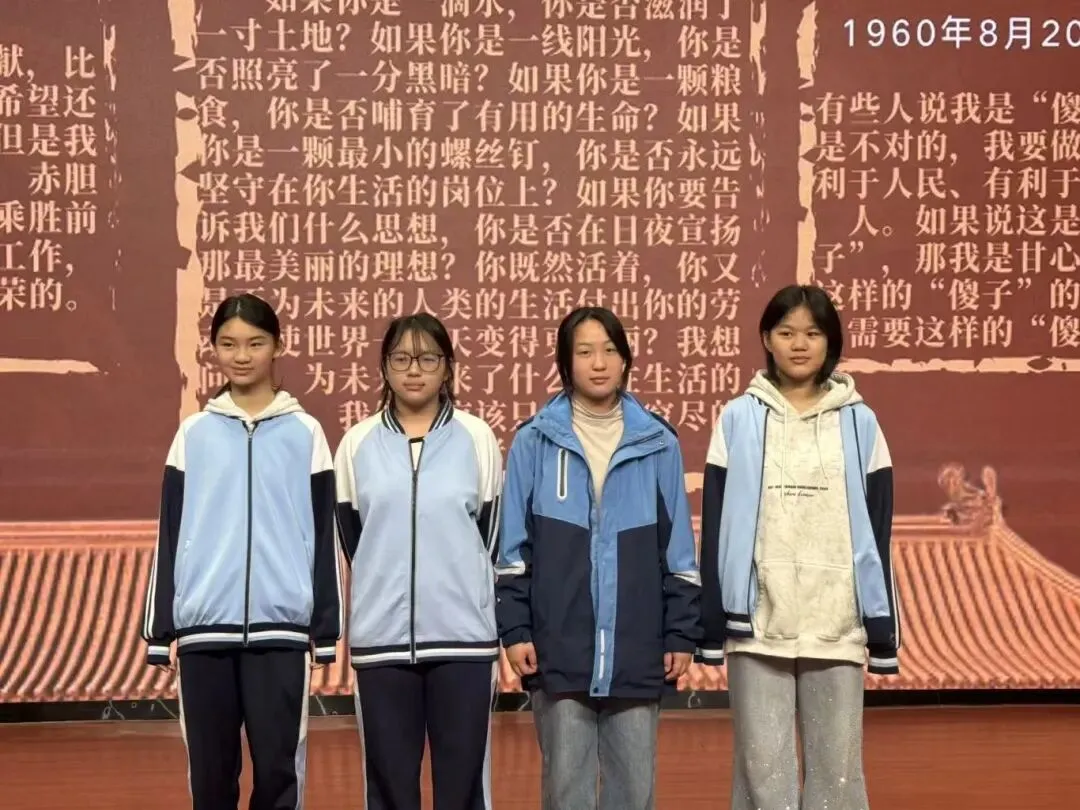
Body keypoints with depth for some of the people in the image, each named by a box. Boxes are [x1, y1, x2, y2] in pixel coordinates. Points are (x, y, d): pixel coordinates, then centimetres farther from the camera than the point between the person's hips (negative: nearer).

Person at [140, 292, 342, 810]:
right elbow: (170, 535, 9)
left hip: (280, 628, -1)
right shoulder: (194, 434, 7)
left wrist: (324, 629, 2)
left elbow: (323, 535, 5)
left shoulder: (305, 433, 4)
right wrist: (162, 629, 5)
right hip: (204, 629, 2)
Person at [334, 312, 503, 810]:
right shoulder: (357, 443, 5)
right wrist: (390, 588, 10)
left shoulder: (477, 439, 2)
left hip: (463, 634, -1)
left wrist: (456, 587, 8)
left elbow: (492, 537, 7)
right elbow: (352, 542, 11)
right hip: (381, 636, 1)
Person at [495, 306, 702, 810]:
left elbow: (678, 551, 7)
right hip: (560, 650, -1)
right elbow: (513, 547, 2)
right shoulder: (534, 441, 2)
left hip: (638, 651, 1)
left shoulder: (658, 443, 5)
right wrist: (515, 629, -5)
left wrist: (682, 633, 2)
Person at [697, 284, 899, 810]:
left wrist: (883, 629, 4)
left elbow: (878, 533, 7)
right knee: (762, 766, 1)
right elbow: (715, 528, 4)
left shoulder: (859, 422, 6)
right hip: (758, 623, 0)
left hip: (836, 624, 1)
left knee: (837, 765, 4)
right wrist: (711, 626, 0)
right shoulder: (738, 420, 4)